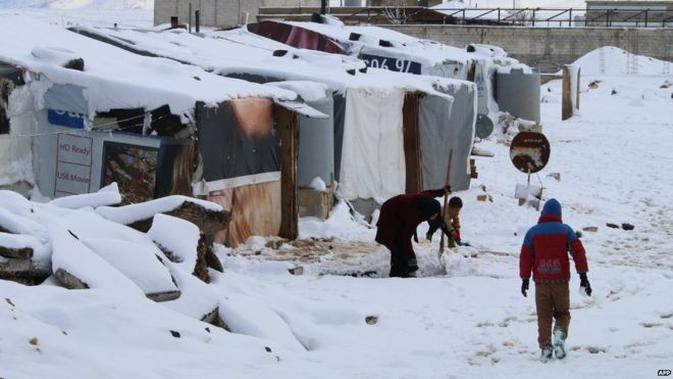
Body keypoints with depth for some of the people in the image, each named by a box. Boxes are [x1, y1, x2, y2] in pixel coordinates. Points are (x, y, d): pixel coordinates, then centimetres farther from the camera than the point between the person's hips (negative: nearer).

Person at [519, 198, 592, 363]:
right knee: (562, 313, 14)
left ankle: (545, 347, -4)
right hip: (561, 281, 0)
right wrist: (583, 276, -4)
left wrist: (525, 279, 11)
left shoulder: (533, 232, 4)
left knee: (544, 316, 7)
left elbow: (525, 256, 4)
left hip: (541, 281, 1)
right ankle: (560, 334, -13)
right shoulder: (566, 230, 1)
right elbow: (578, 252, -5)